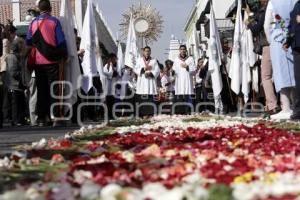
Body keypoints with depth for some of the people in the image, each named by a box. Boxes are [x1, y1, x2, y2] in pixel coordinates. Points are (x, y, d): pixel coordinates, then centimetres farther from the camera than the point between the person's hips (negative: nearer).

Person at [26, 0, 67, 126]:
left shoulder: (33, 23, 6)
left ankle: (41, 118, 9)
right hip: (52, 60, -3)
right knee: (54, 89, 0)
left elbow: (28, 41, 8)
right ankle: (54, 116, -7)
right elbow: (61, 41, -5)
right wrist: (64, 55, 5)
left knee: (41, 90, 9)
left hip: (38, 61, 3)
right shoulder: (54, 21, -2)